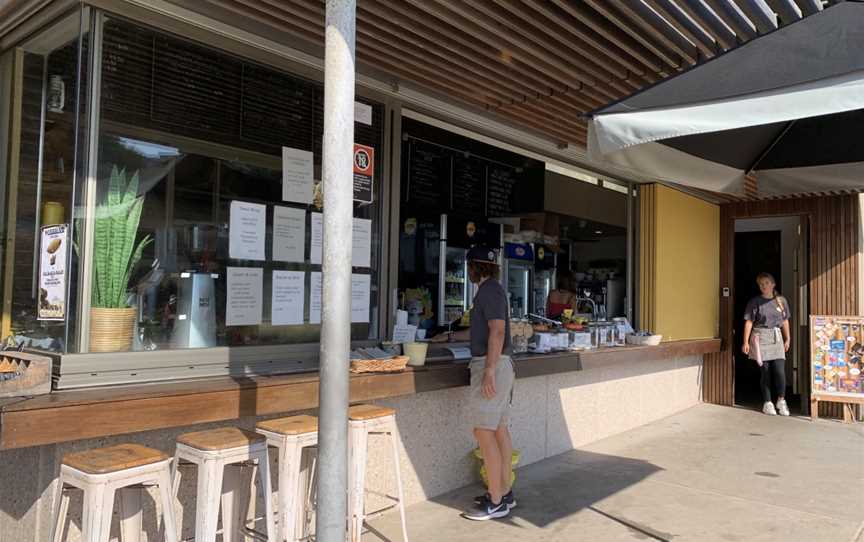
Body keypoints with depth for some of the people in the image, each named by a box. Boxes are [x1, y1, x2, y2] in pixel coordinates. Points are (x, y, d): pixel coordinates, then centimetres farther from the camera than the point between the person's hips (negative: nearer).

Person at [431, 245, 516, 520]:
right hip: (500, 365, 10)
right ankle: (504, 492, 20)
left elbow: (497, 331, -22)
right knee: (500, 429, 12)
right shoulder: (492, 290, 19)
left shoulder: (490, 290, -12)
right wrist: (449, 336, 36)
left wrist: (489, 371, -26)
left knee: (484, 431, -8)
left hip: (491, 365, -10)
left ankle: (496, 502, -3)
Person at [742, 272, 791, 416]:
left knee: (780, 371, -6)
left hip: (776, 339, 2)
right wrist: (746, 342, -8)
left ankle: (781, 401, 13)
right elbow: (749, 322, -4)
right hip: (760, 338, -2)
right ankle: (767, 403, 14)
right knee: (765, 372, 3)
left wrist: (787, 339, 13)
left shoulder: (781, 301, 7)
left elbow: (785, 321, 14)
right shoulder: (755, 302, -2)